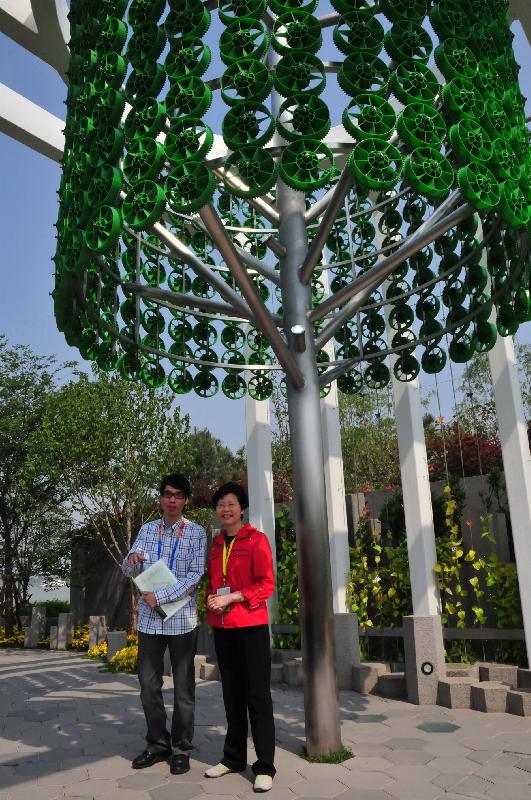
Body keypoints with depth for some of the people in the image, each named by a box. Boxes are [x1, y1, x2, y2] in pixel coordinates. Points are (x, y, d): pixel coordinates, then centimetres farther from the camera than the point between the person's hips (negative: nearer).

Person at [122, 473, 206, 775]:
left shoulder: (196, 533, -4)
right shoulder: (147, 530, 7)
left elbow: (195, 576, -10)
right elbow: (128, 570, 2)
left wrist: (161, 596, -18)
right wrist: (132, 560, -22)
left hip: (182, 618, -3)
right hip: (150, 618, 3)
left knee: (184, 687, 6)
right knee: (149, 685, 9)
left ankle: (182, 749, 20)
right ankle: (158, 744, 26)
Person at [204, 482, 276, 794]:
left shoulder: (256, 539, -6)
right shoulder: (215, 544, 12)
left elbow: (267, 584, -11)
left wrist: (231, 598, -17)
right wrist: (211, 599, 0)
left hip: (251, 626, -6)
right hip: (222, 627, 6)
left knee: (257, 694, 0)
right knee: (232, 693, 15)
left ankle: (265, 766, 8)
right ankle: (234, 757, 27)